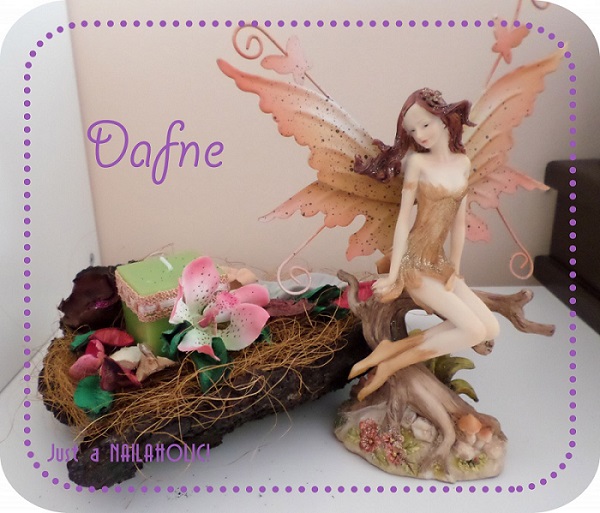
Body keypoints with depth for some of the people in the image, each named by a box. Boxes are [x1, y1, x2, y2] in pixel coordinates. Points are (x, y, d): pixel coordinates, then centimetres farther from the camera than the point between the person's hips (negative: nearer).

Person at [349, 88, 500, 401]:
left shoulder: (463, 162, 7)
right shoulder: (417, 162, -9)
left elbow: (459, 221, 8)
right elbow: (403, 219, -10)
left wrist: (454, 270, 5)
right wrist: (393, 276, -12)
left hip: (440, 263, 7)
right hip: (415, 263, -7)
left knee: (491, 329, 1)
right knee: (474, 331, -12)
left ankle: (395, 348, -5)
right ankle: (390, 363, -4)